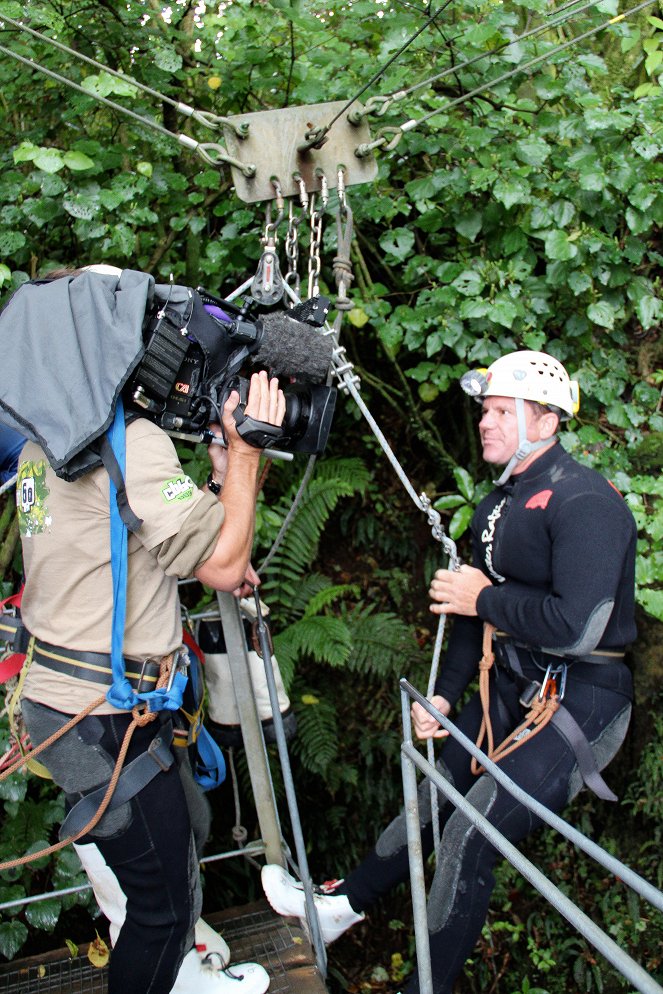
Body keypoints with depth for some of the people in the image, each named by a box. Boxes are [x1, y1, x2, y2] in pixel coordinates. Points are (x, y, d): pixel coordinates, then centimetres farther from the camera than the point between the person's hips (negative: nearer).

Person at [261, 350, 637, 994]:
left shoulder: (585, 502, -20)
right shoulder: (497, 505, 10)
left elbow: (576, 626, -30)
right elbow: (474, 612, 14)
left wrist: (484, 597, -18)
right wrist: (443, 694, 8)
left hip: (581, 703, -8)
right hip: (512, 687, 9)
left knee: (471, 830, -11)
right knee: (435, 793, 17)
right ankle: (348, 901, 37)